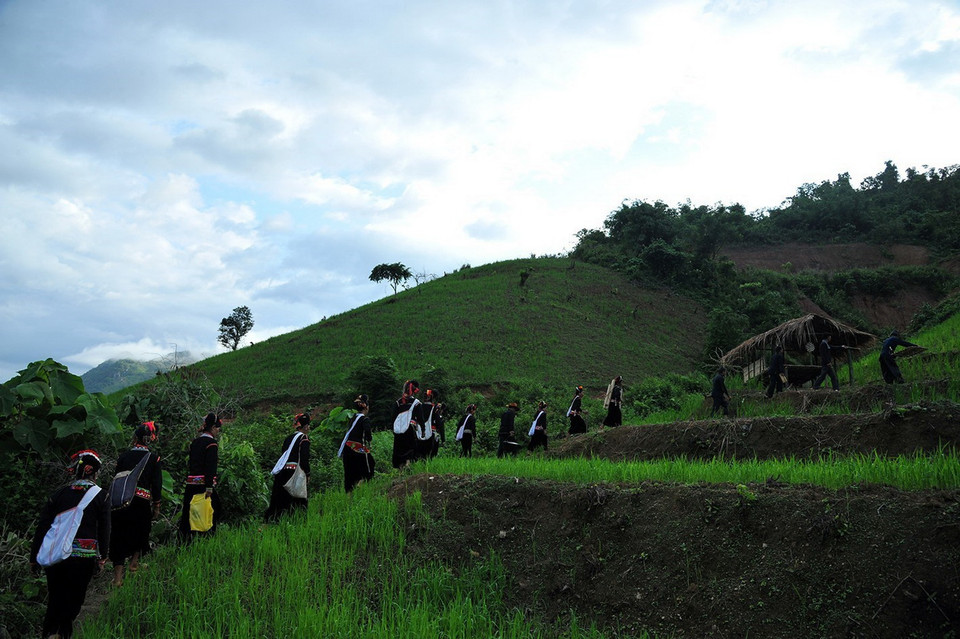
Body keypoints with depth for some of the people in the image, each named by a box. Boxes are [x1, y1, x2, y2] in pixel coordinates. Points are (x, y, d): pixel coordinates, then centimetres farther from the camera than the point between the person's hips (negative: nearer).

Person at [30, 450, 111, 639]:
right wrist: (102, 558, 8)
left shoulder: (59, 493, 2)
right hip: (85, 557, -2)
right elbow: (104, 530, -2)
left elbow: (42, 527, 3)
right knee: (74, 599, 13)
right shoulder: (101, 496, -4)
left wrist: (34, 557, 11)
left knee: (55, 598, 15)